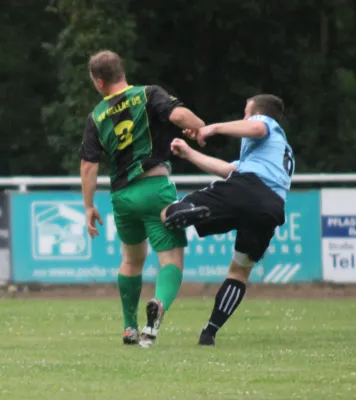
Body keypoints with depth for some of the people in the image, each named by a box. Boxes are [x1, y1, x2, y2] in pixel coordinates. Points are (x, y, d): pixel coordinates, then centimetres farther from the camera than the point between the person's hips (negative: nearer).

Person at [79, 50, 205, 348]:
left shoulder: (97, 117, 7)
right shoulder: (148, 96, -2)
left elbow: (88, 166, 4)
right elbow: (179, 114, -19)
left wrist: (89, 207, 11)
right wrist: (202, 128, 0)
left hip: (122, 196, 4)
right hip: (155, 186, -4)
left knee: (132, 259, 25)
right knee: (172, 259, -5)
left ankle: (130, 328, 28)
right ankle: (159, 304, -36)